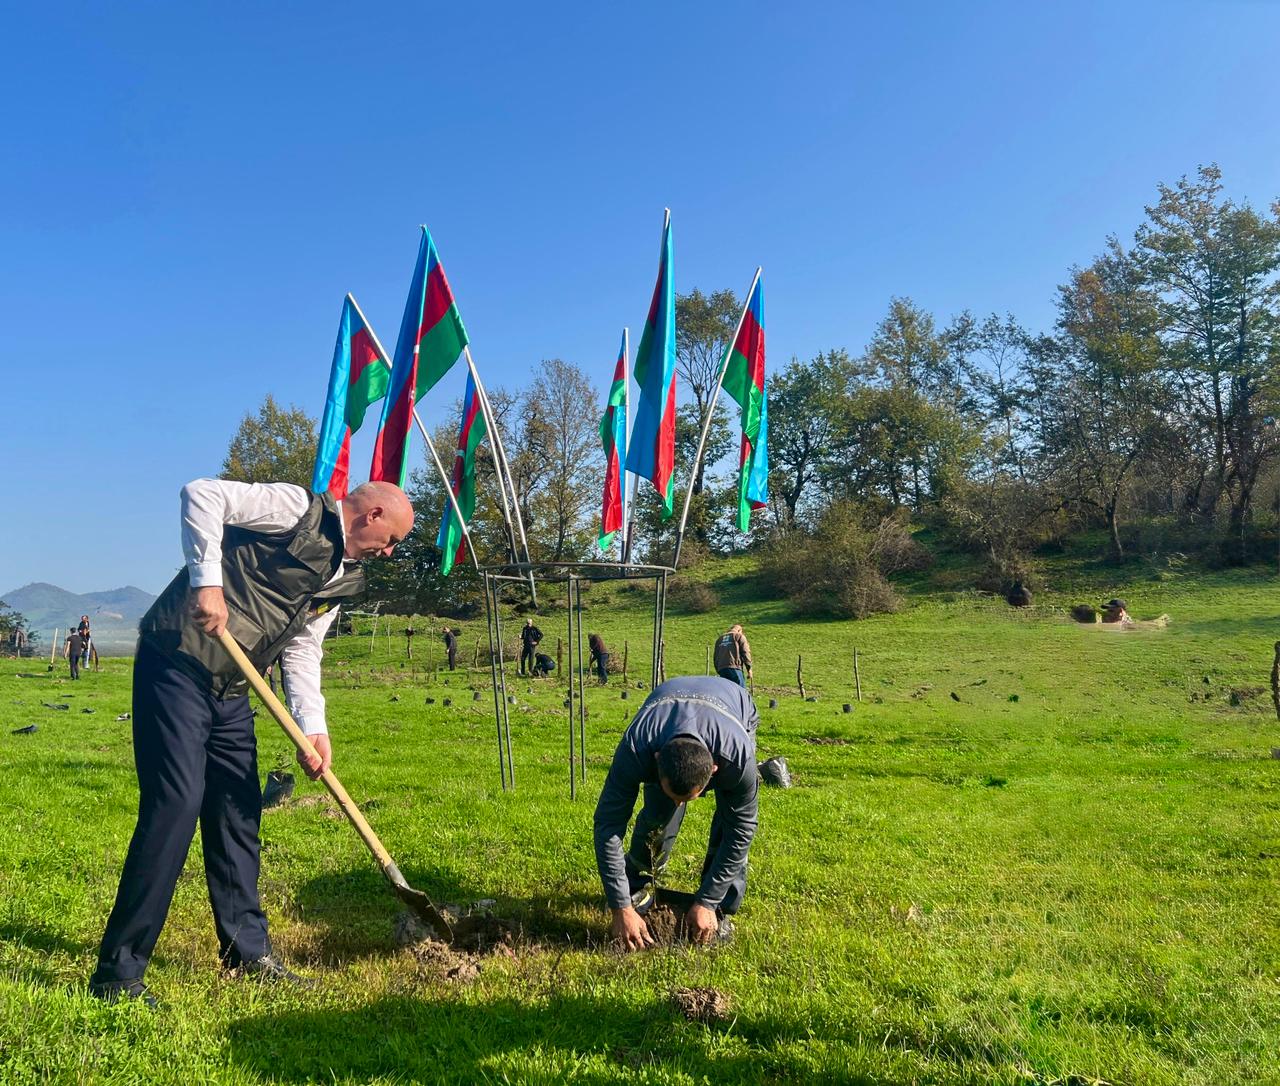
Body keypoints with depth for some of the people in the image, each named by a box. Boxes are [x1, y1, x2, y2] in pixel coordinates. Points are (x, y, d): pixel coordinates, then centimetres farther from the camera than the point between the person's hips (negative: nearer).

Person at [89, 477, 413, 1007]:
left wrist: (313, 728, -3)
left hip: (230, 691, 9)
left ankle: (248, 950, 24)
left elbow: (303, 652, 10)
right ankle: (117, 974, -2)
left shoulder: (342, 579, 12)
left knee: (239, 812, 11)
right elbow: (201, 494, -19)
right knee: (177, 804, -13)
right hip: (176, 667, -9)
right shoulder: (298, 509, -11)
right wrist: (207, 581, -27)